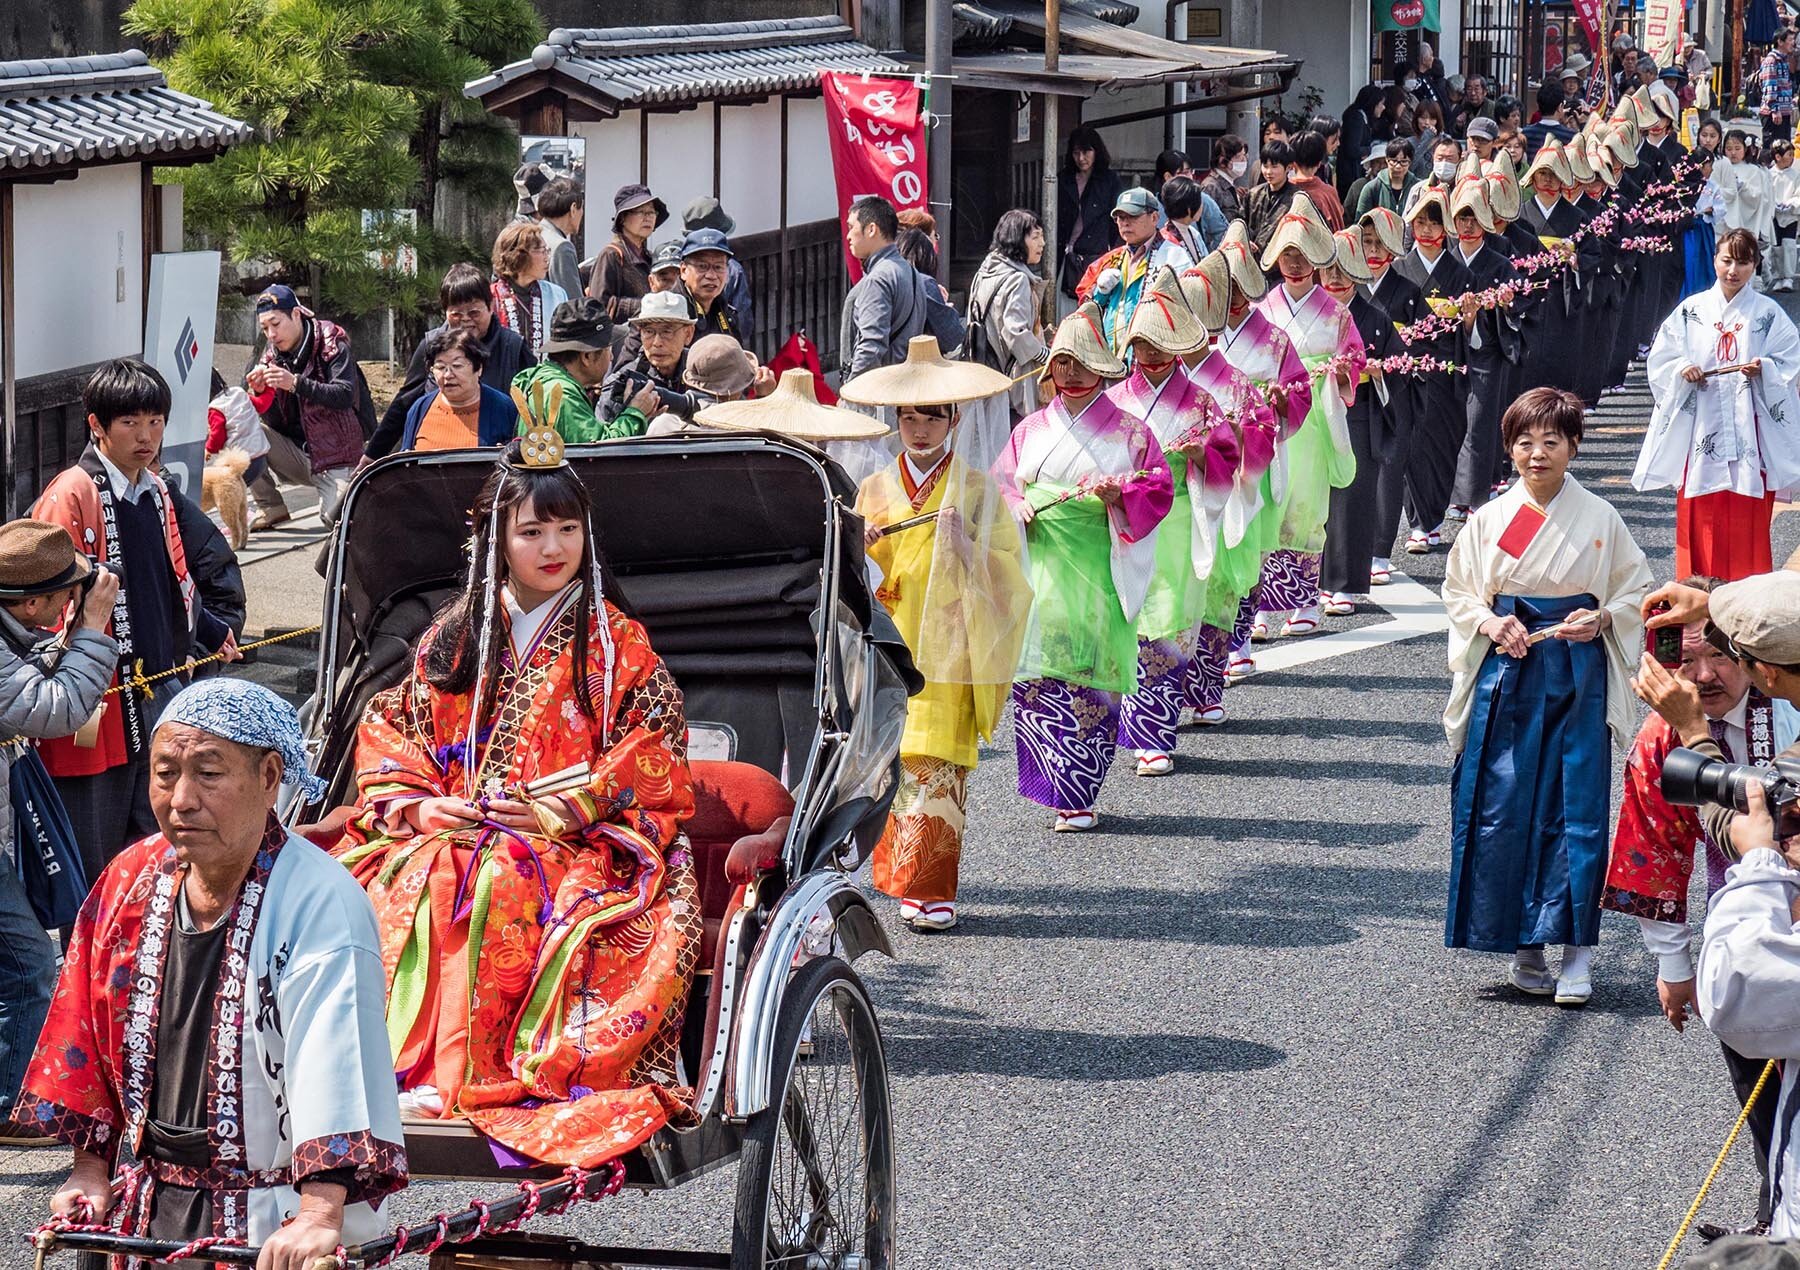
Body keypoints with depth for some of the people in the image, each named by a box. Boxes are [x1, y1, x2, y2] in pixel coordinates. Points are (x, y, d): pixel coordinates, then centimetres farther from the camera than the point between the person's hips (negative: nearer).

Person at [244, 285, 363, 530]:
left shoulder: (332, 346, -8)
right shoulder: (273, 355, 8)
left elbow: (345, 395, -24)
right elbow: (275, 423, 5)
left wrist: (296, 383, -34)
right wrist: (260, 392, -15)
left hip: (336, 458, -5)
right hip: (296, 453, 5)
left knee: (336, 517, -28)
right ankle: (271, 509, -10)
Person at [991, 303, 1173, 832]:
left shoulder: (1126, 431, 5)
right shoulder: (1031, 430, 15)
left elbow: (1158, 487, 2)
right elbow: (1000, 484, 17)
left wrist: (1119, 492, -16)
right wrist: (1015, 508, -3)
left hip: (1096, 570, -3)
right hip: (1039, 565, 3)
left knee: (1089, 678, -7)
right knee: (1036, 674, -6)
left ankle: (1076, 795, -3)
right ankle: (1065, 792, 3)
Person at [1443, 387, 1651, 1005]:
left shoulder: (1600, 519, 1)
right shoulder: (1489, 519, 5)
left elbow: (1637, 593, 7)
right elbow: (1458, 591, 11)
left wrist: (1602, 619, -12)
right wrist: (1490, 623, -8)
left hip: (1577, 674, -1)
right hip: (1507, 672, 1)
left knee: (1577, 808, -5)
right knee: (1503, 808, -1)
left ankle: (1575, 954, -1)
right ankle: (1524, 947, 13)